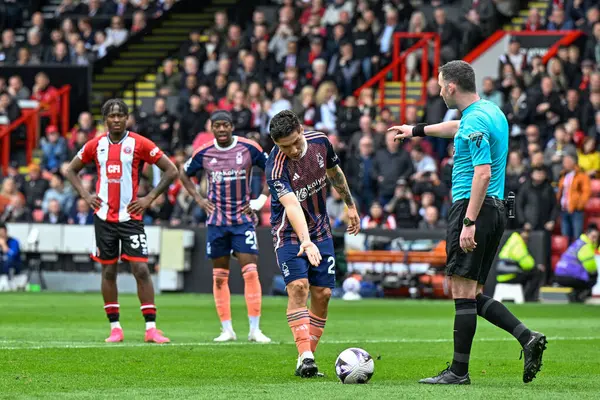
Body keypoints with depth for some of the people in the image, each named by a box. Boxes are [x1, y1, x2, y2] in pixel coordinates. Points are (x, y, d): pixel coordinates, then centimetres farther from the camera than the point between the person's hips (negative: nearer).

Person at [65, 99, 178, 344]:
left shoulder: (139, 144, -4)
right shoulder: (96, 145, 5)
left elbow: (171, 170, -1)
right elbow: (71, 170, 19)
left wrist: (150, 198, -7)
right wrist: (85, 195, 4)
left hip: (131, 216, -3)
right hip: (104, 217, 3)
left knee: (141, 269, -10)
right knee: (108, 271, 5)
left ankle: (151, 328, -8)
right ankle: (115, 328, 12)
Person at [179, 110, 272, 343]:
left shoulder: (249, 148, -5)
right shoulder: (203, 153, 1)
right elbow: (184, 174, 18)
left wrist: (262, 198, -2)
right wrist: (198, 199, 6)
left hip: (243, 218, -2)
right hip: (216, 220, 2)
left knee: (250, 271, -12)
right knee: (219, 276, 3)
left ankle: (255, 329, -9)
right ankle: (227, 330, 10)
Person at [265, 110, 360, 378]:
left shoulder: (320, 142, -9)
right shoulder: (276, 167, -26)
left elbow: (334, 172, 13)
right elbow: (292, 206, -39)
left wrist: (350, 205, 23)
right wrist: (305, 242, -50)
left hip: (320, 231, 5)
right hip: (289, 233, -5)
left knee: (322, 294, -1)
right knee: (298, 287, -21)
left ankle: (308, 358, 6)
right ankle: (304, 357, -26)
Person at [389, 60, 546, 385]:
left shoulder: (476, 121, -15)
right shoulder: (490, 112, 15)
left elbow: (483, 174, -22)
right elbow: (458, 128, 38)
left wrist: (469, 222, -25)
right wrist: (417, 130, 49)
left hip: (473, 207, -10)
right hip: (496, 210, 10)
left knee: (463, 292, -6)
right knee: (473, 295, 12)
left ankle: (459, 371, -4)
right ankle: (527, 338, 0)